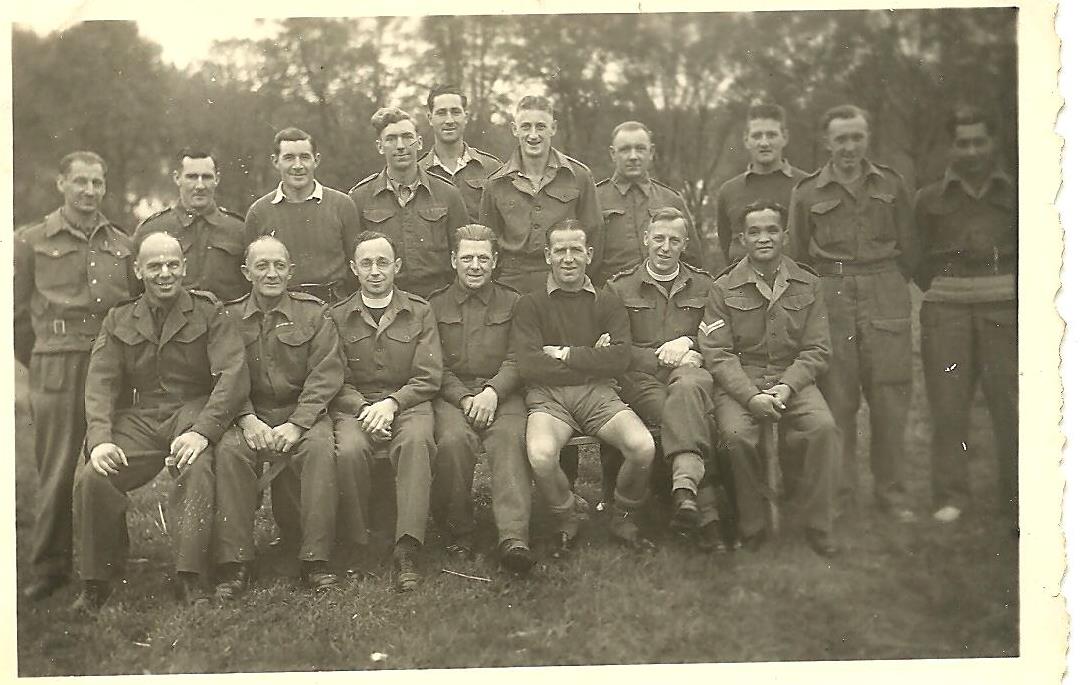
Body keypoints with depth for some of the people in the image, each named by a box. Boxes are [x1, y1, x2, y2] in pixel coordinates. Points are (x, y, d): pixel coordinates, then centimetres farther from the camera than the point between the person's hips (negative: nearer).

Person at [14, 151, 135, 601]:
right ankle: (48, 568, 8)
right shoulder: (32, 241, 5)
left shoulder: (122, 245, 12)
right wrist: (40, 361, 8)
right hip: (57, 373, -2)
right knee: (57, 470, -2)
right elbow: (16, 311, 8)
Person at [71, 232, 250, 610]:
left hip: (194, 413, -3)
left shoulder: (209, 312, 4)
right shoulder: (118, 321, 14)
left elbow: (233, 374, -7)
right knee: (92, 478, -22)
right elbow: (100, 384, 5)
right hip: (138, 421, 3)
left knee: (197, 468, -35)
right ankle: (97, 582, -4)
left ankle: (191, 579, -30)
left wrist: (203, 430, -21)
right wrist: (100, 438, -14)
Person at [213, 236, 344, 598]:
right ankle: (233, 564, -22)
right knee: (229, 452, -29)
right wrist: (247, 420, -17)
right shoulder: (228, 317, 8)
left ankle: (315, 560, -26)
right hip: (250, 414, 1)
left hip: (302, 410, -1)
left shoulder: (313, 312, 5)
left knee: (320, 447, -31)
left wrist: (296, 424, -16)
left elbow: (325, 375, -3)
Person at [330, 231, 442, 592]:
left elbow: (429, 377, 4)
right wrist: (363, 408, -13)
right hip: (354, 405, 1)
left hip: (408, 402, 0)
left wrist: (391, 403, -13)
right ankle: (355, 546, -18)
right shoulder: (337, 316, 12)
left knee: (417, 441, -35)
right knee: (348, 450, -33)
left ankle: (407, 551, -38)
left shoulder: (420, 311, 11)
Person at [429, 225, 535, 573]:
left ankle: (514, 538, -44)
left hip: (502, 392, 0)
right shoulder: (434, 306, 15)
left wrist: (492, 392, -14)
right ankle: (458, 531, -15)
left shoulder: (514, 303, 15)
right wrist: (465, 399, -11)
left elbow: (517, 361, 5)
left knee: (510, 439, -33)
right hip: (451, 393, 0)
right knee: (454, 440, -32)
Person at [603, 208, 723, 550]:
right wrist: (662, 356, -6)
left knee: (688, 386, -39)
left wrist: (687, 343, -4)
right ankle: (707, 512, -43)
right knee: (690, 414, -35)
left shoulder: (703, 285, 21)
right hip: (640, 378, -1)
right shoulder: (619, 287, 14)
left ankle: (684, 488, -54)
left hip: (689, 371, 1)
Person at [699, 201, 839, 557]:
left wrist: (786, 387, -13)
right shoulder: (724, 288, 2)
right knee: (736, 434, -31)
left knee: (823, 427, -28)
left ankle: (817, 526, -13)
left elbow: (817, 350, 4)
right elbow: (717, 353, -4)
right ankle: (752, 526, -11)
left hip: (793, 380, 1)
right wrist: (751, 396, -18)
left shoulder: (808, 284, 8)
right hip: (739, 382, -1)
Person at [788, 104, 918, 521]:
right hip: (830, 301, -1)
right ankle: (839, 493, 9)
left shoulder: (891, 185, 10)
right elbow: (799, 257, 11)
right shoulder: (807, 193, 6)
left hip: (886, 299, 1)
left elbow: (908, 248, 14)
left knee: (890, 397, 0)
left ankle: (891, 492, 11)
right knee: (837, 401, -1)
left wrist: (887, 285, 11)